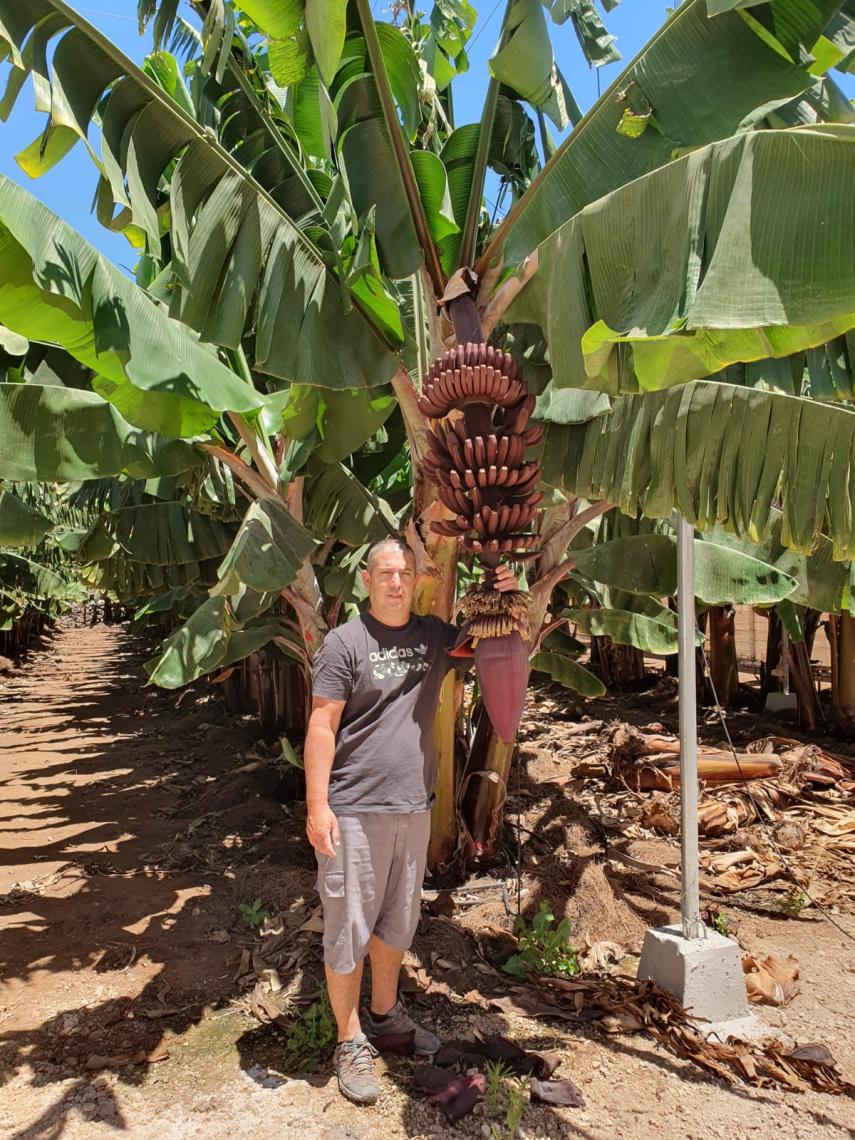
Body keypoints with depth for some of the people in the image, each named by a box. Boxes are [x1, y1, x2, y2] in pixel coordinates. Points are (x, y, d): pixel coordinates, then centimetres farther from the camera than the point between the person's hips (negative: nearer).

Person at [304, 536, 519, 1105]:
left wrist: (505, 598, -3)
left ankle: (385, 1013, 42)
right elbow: (321, 727, -11)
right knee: (349, 928, 7)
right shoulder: (345, 642, -10)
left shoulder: (435, 635, 5)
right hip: (355, 810, -5)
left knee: (399, 921, 20)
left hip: (414, 807, 5)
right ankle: (351, 1042, 25)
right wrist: (317, 806, -15)